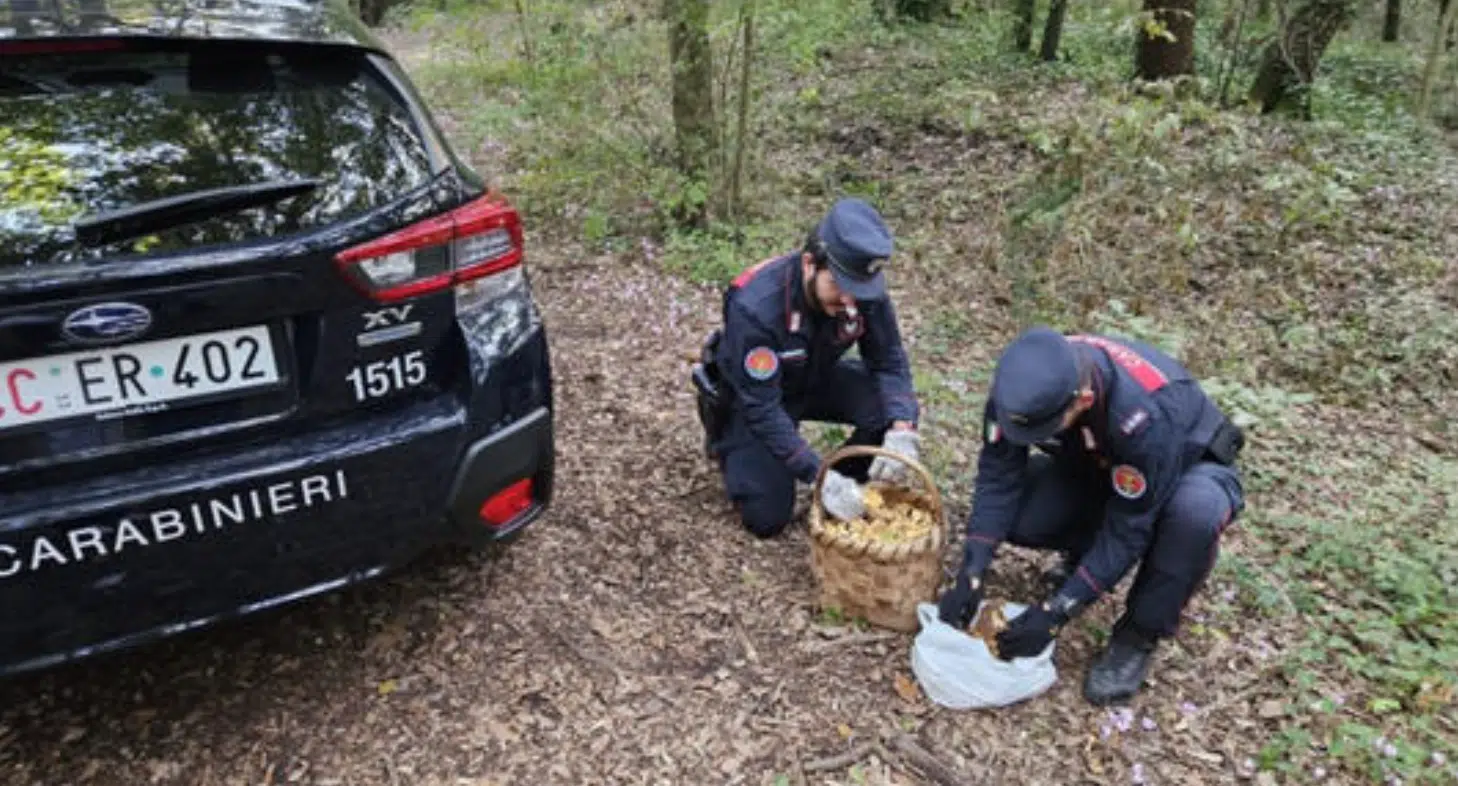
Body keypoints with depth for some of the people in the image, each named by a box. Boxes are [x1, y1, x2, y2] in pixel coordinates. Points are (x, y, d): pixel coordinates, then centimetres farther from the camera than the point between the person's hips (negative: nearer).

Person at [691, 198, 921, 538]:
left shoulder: (864, 287, -24)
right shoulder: (755, 306, -38)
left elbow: (889, 362, -17)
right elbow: (761, 407, -34)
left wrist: (901, 431, -36)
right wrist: (820, 475, -39)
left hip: (817, 380, 4)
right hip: (751, 396, -4)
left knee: (898, 409, -22)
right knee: (767, 519, -7)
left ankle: (850, 489, 6)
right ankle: (727, 436, 19)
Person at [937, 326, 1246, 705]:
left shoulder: (1144, 414, -41)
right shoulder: (1024, 381, -28)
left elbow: (1128, 528, -33)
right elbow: (998, 475, -22)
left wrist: (1057, 610, -32)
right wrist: (971, 575, -29)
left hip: (1189, 465, -4)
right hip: (1096, 464, 4)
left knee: (1194, 511, -39)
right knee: (1010, 514, -21)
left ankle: (1140, 634, -15)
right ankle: (1087, 556, 10)